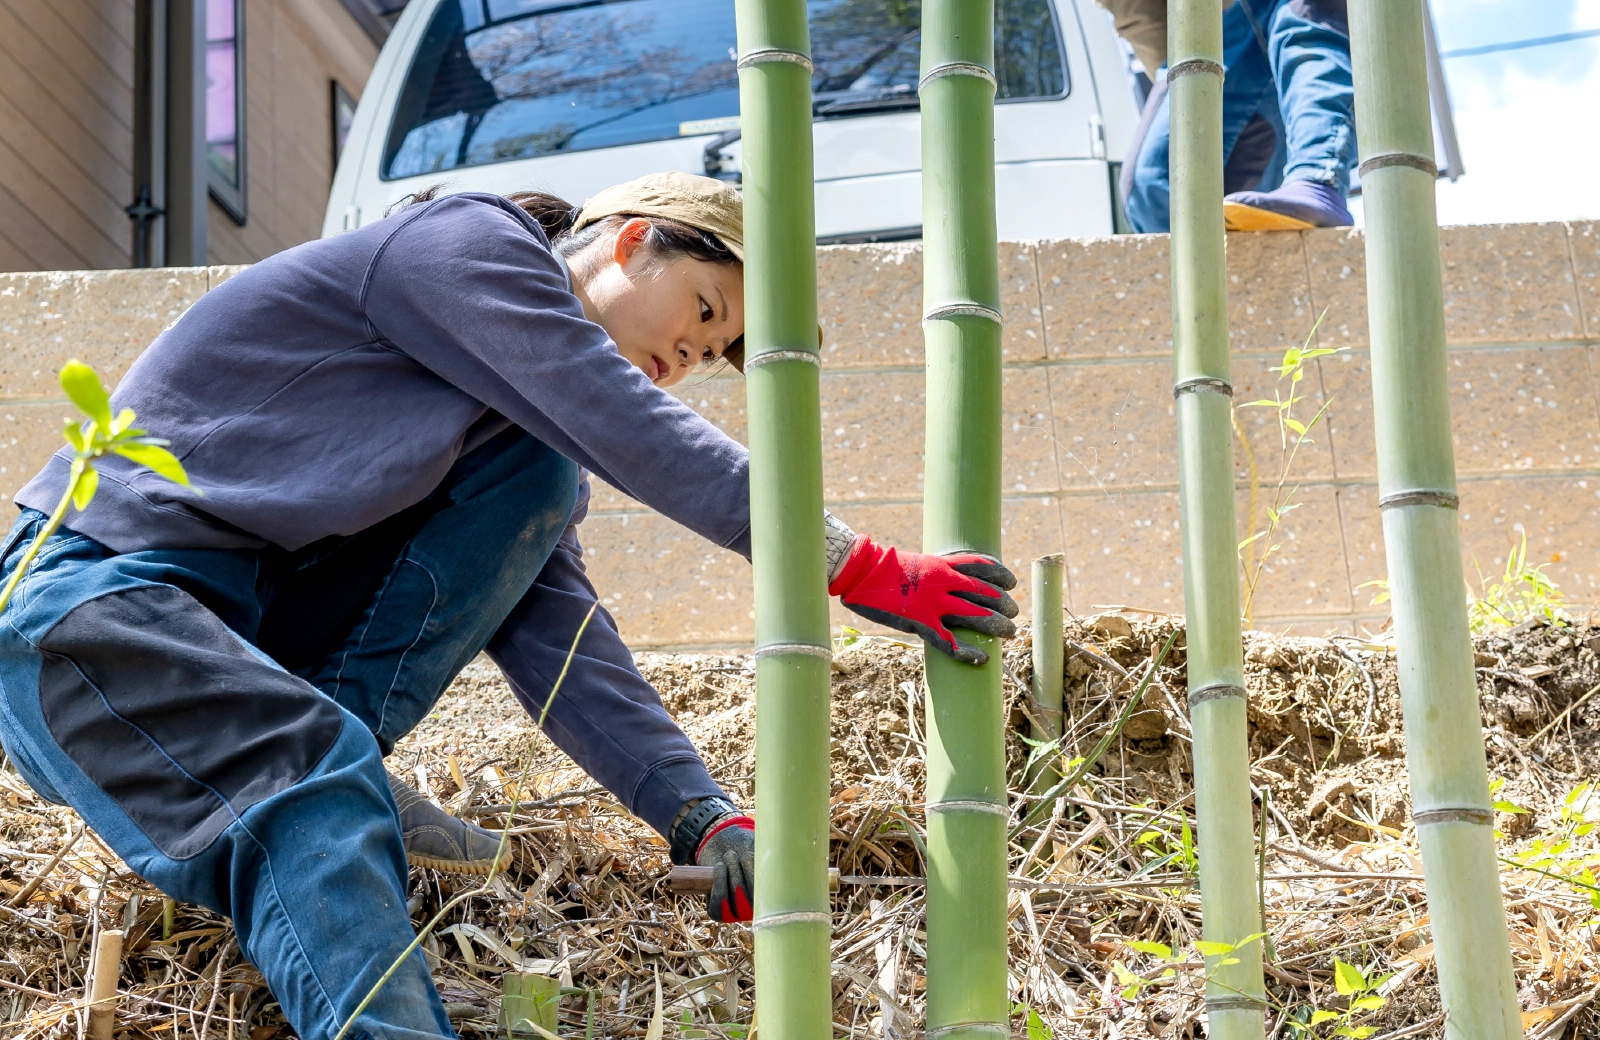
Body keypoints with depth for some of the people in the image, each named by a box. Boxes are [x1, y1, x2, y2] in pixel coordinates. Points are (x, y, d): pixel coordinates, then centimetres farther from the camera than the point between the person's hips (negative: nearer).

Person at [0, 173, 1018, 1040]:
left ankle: (326, 772, -12)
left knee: (537, 480, -5)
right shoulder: (470, 242, -7)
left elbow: (560, 633, 5)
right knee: (314, 784, -35)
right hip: (90, 591, -8)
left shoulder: (536, 430, 17)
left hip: (257, 612, 8)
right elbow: (639, 437, -19)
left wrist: (704, 820, -9)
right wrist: (865, 569, -21)